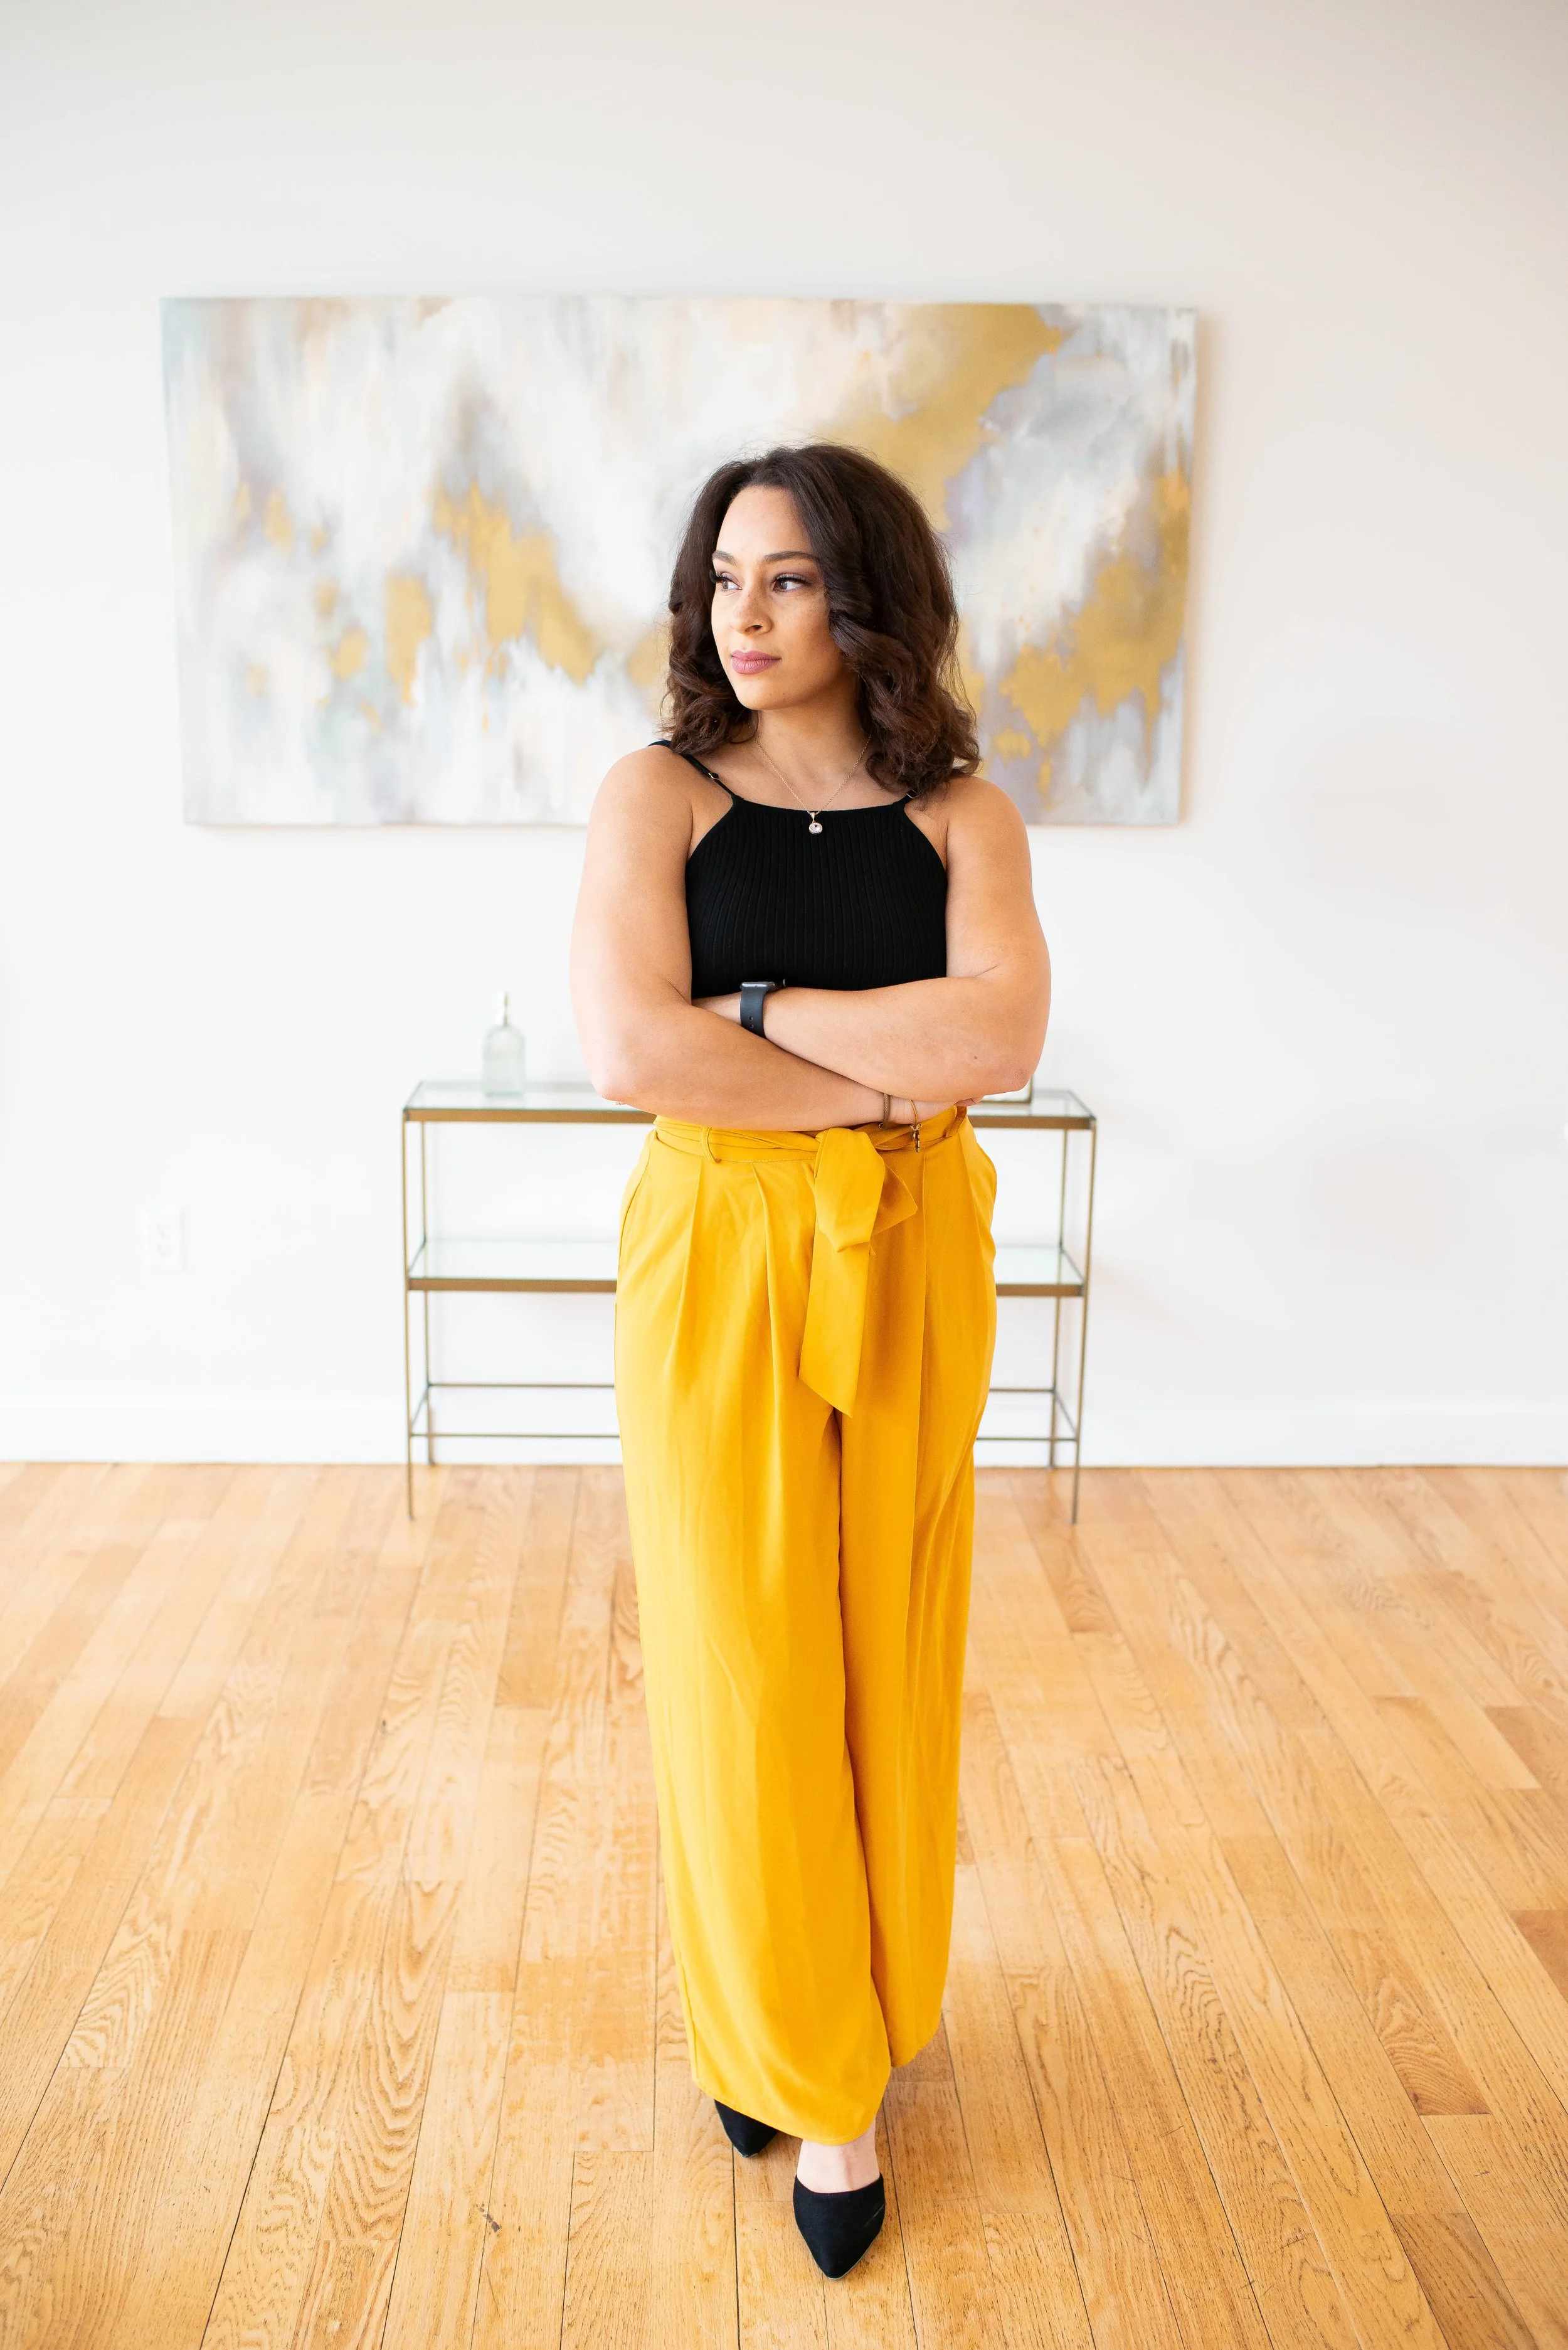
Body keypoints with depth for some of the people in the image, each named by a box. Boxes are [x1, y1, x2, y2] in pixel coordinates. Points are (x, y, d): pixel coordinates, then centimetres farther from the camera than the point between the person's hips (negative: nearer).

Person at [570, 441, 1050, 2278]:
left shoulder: (959, 813, 2)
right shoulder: (659, 793, -3)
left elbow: (1002, 1037, -14)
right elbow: (627, 1047, -18)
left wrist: (758, 1006, -15)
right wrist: (891, 1077, -14)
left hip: (911, 1264, 2)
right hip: (719, 1262, -2)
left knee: (884, 1653, 12)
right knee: (744, 1666, 6)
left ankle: (848, 2010, 36)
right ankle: (800, 2064, 29)